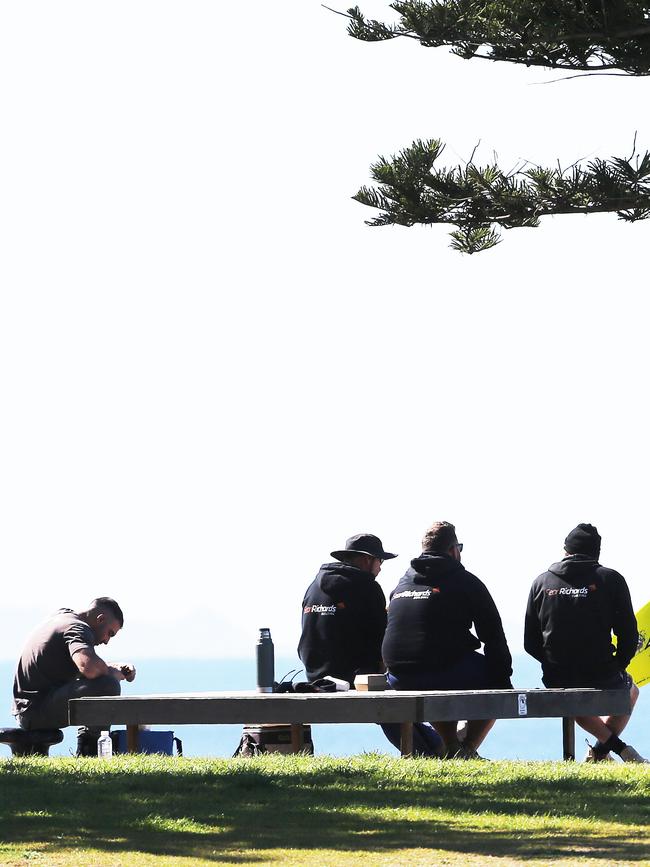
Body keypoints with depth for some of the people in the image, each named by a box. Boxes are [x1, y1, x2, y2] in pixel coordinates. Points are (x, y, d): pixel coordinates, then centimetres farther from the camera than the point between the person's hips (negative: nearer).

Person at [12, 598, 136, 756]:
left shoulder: (63, 616, 20)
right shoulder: (78, 628, -12)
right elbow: (89, 667, -34)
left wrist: (116, 666, 13)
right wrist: (114, 672, -11)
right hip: (37, 712, -11)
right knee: (107, 686, -24)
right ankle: (89, 751, -10)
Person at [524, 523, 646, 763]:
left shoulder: (541, 582, 5)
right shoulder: (611, 580, -3)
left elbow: (530, 643, 6)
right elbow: (629, 635, -5)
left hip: (556, 680, 2)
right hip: (603, 678, -2)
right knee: (631, 691, 34)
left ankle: (616, 745, 20)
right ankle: (600, 751, 18)